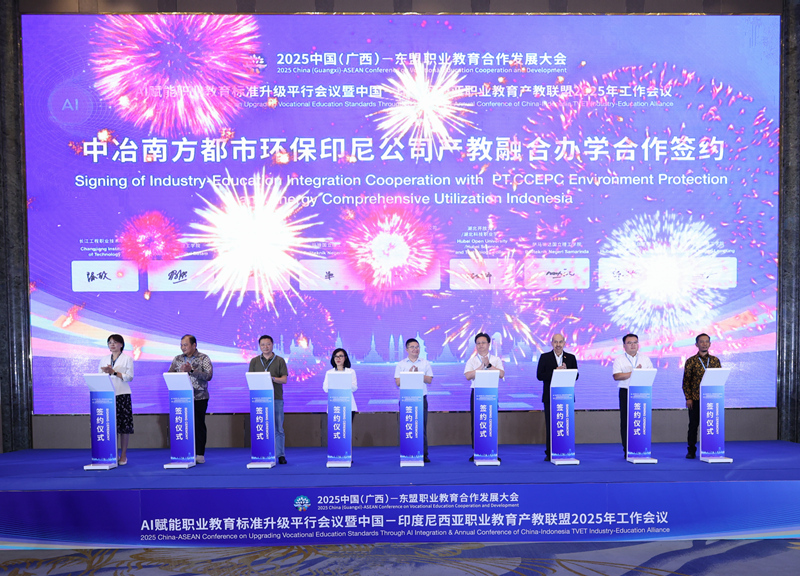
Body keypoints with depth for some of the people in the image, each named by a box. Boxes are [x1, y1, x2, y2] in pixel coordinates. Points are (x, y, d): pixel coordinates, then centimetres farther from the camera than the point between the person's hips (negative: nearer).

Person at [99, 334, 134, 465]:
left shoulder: (127, 359, 5)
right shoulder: (104, 359, 17)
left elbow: (129, 377, -4)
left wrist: (114, 372, -13)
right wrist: (105, 372, -7)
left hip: (122, 395, -3)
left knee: (124, 424, -4)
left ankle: (123, 455, 1)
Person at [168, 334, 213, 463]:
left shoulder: (203, 358, 0)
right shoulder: (177, 359, 13)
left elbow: (208, 375, -12)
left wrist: (191, 370, -20)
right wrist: (181, 371, -10)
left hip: (199, 397, -3)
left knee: (199, 425, -1)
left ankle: (200, 454, 7)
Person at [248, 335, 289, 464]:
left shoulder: (280, 360, 6)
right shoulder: (254, 361, 11)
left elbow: (284, 379, 1)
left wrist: (273, 378, -17)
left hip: (276, 398, -1)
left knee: (278, 428, 1)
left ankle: (280, 455, 7)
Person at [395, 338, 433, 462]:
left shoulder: (425, 363, 10)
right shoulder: (401, 364, 9)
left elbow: (429, 380, 1)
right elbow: (398, 382, 0)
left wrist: (418, 373, -10)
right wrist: (409, 374, -9)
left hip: (421, 398, 0)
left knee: (422, 426, -2)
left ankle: (423, 454, 3)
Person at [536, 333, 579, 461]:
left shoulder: (571, 358, 11)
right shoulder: (544, 357, 5)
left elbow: (576, 376, 3)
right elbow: (539, 375, -4)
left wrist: (565, 370, -15)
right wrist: (554, 371, -15)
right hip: (550, 396, -1)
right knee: (550, 425, 1)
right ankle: (549, 453, 6)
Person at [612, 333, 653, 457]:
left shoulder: (646, 359, 15)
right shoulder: (619, 360, 6)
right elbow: (616, 376, -8)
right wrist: (633, 372, -13)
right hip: (626, 392, -2)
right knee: (626, 421, -2)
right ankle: (627, 451, 4)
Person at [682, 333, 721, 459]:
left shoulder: (715, 360, 9)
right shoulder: (691, 361, 2)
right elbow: (686, 381, 0)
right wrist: (688, 398, -7)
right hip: (695, 399, -2)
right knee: (693, 425, 2)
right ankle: (691, 450, 11)